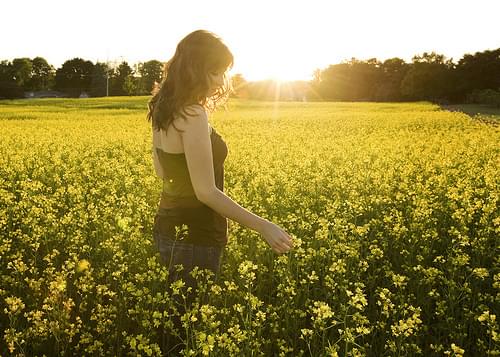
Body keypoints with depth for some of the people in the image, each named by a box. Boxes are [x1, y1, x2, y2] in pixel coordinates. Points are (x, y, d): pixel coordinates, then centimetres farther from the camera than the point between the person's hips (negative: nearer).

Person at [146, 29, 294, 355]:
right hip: (195, 238, -9)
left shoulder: (164, 109, 5)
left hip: (169, 228, 9)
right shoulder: (194, 116, -23)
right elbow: (205, 191, -24)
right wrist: (263, 226, -20)